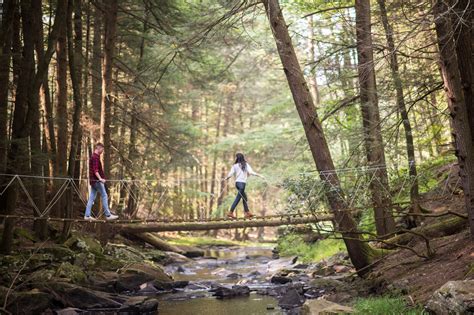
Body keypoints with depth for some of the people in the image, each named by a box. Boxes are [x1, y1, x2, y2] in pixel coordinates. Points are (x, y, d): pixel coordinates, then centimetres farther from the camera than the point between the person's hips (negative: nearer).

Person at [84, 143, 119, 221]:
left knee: (92, 198, 8)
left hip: (93, 181, 10)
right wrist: (100, 178, -32)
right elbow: (95, 170, -23)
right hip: (97, 180, -10)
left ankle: (87, 215, 8)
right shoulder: (95, 157, -13)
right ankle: (108, 215, -4)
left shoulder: (93, 157, 18)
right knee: (104, 196, -6)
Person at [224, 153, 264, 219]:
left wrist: (226, 178, 15)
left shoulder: (235, 166, 3)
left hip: (237, 182, 4)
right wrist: (259, 175, -1)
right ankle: (230, 212, -6)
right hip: (242, 183, -4)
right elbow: (250, 172, -8)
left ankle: (247, 212, 16)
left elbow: (230, 174, -3)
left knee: (244, 197, 16)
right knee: (238, 198, -2)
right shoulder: (246, 165, 1)